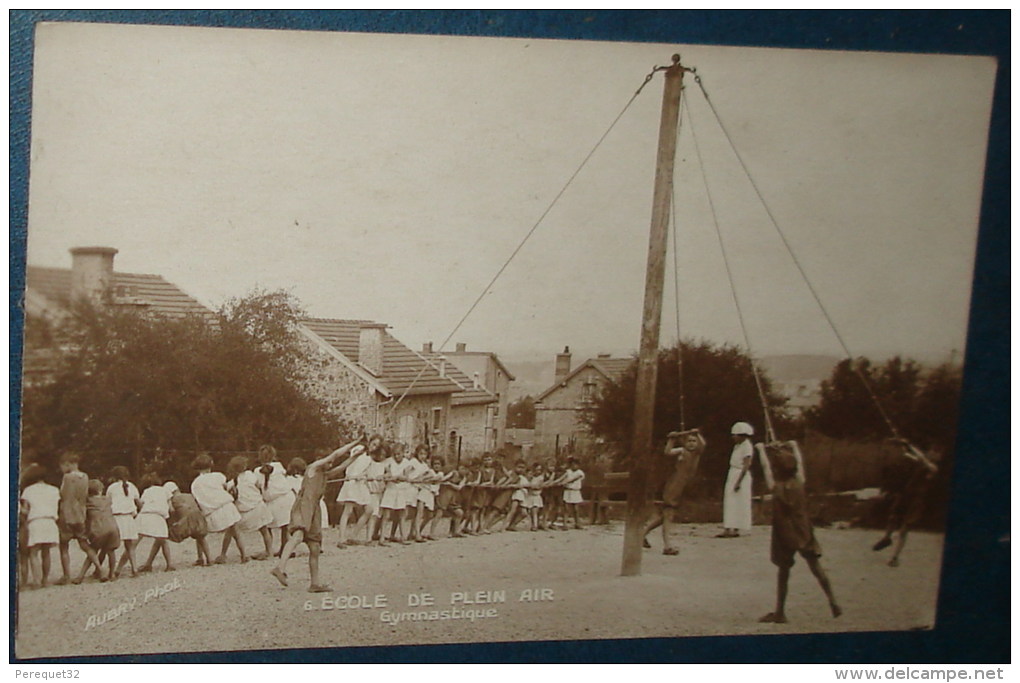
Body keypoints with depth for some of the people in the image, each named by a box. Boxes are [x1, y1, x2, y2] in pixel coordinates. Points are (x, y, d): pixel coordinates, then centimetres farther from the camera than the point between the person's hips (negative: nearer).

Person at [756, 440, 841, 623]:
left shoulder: (775, 487, -13)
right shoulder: (799, 483, -6)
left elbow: (765, 467, -2)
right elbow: (800, 462, 9)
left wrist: (761, 450, 12)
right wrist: (793, 447, 23)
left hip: (784, 535, -2)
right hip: (804, 534, 2)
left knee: (783, 572, 6)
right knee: (816, 568, 9)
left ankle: (780, 613, 10)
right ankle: (833, 603, 4)